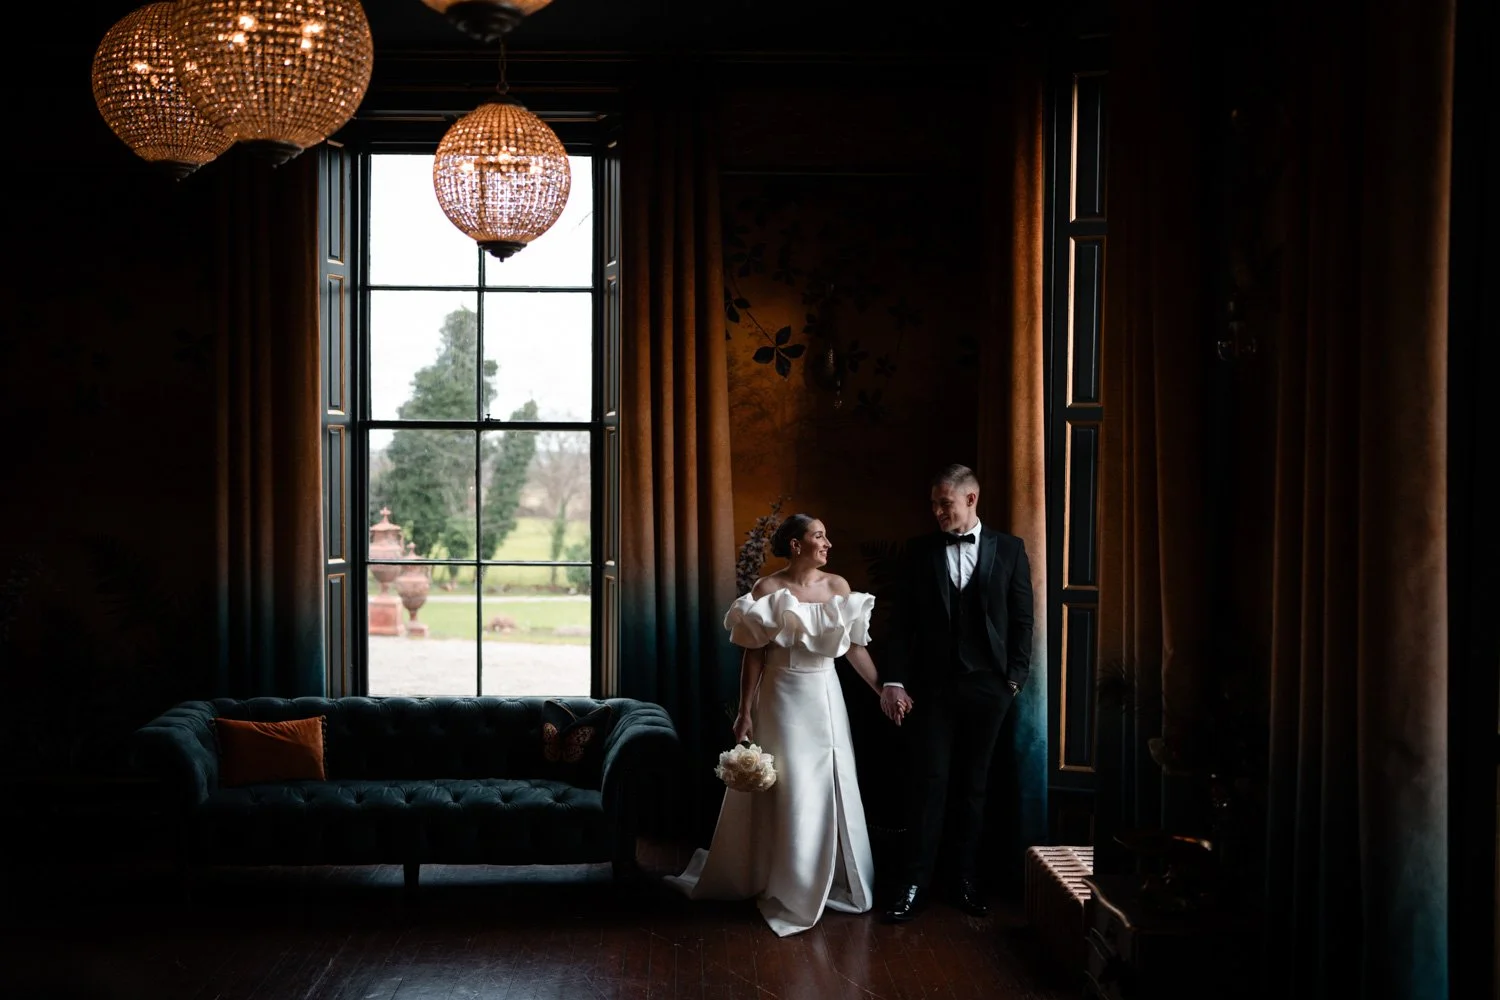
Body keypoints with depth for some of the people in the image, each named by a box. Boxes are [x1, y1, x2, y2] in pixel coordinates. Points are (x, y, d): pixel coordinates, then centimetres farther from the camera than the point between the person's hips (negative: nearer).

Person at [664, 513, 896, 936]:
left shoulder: (838, 586, 1)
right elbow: (753, 655, -8)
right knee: (789, 794, 2)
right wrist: (745, 712, -9)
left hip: (825, 698, 4)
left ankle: (836, 881, 24)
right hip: (783, 699, -4)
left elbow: (855, 647, 5)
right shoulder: (768, 589, -10)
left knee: (834, 790, 8)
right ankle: (790, 891, 16)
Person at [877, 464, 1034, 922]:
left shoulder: (1009, 549, 4)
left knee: (972, 785, 9)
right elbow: (902, 623, 1)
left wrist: (1016, 677, -2)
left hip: (987, 686, 0)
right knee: (929, 782, -1)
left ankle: (965, 878, 19)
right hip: (932, 685, 0)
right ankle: (915, 883, 5)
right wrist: (894, 681, -6)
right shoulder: (918, 552, 4)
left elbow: (1022, 620, 4)